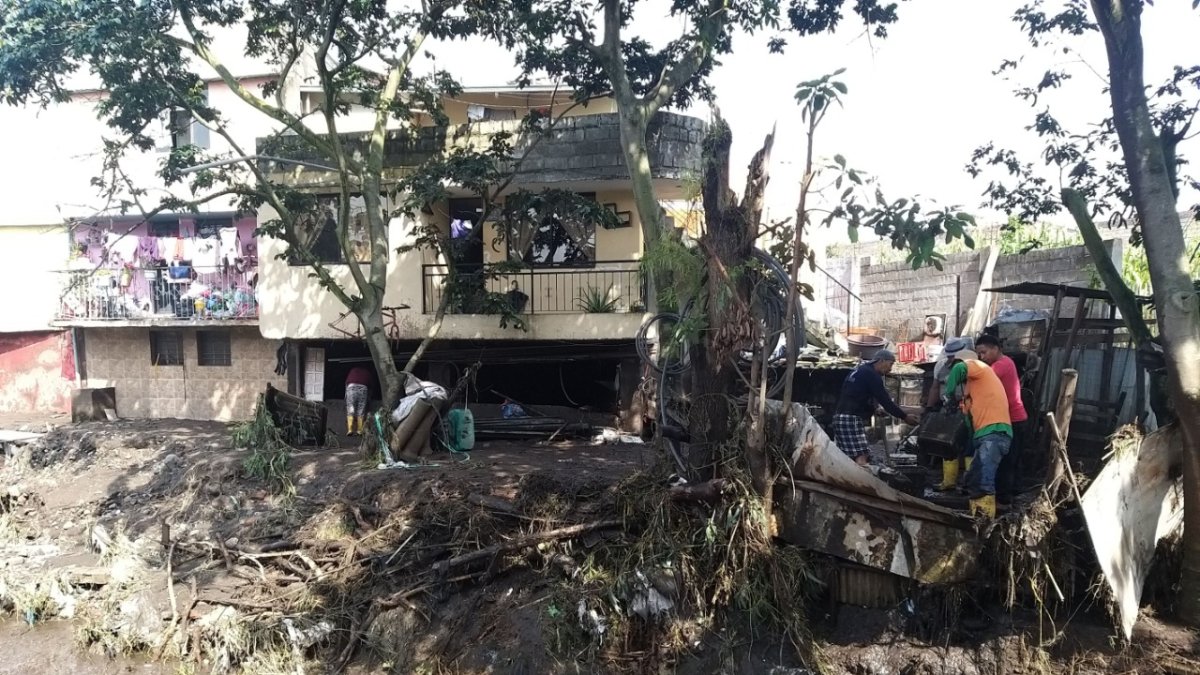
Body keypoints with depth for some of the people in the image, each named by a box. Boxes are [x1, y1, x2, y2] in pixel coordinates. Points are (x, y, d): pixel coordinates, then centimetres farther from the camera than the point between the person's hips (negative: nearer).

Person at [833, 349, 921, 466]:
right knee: (861, 457, -16)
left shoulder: (859, 371, 21)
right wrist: (905, 417, -2)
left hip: (840, 416, 10)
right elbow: (885, 400, -10)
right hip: (851, 418, -10)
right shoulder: (871, 374, -9)